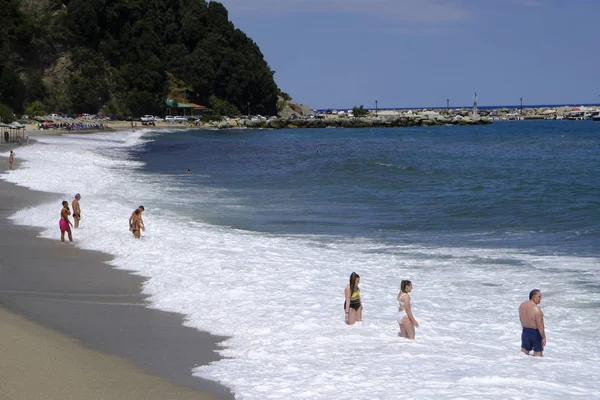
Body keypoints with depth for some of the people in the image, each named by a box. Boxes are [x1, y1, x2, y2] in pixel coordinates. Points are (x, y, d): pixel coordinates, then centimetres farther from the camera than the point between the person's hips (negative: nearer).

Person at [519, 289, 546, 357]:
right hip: (535, 332, -7)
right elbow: (540, 326, -23)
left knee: (524, 350, 20)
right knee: (538, 351, 6)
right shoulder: (536, 309, -25)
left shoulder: (522, 305, -2)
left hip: (525, 331, 7)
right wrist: (544, 338, -16)